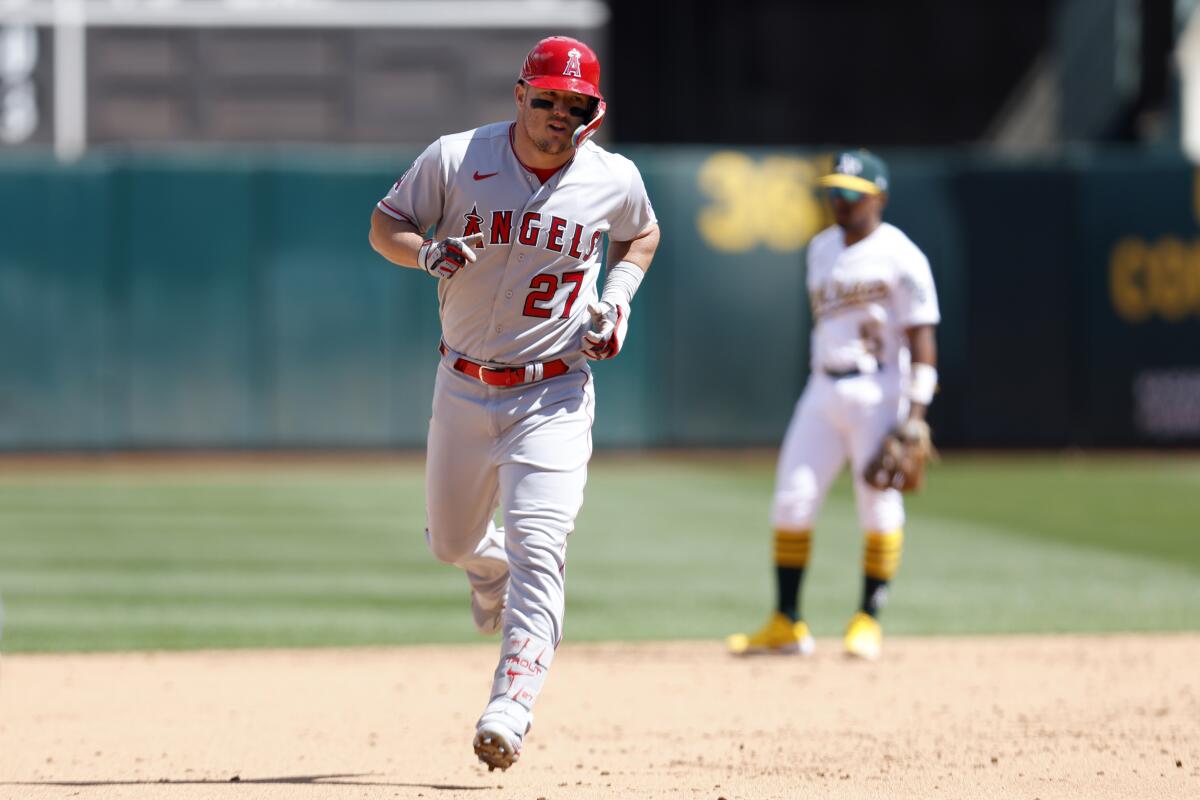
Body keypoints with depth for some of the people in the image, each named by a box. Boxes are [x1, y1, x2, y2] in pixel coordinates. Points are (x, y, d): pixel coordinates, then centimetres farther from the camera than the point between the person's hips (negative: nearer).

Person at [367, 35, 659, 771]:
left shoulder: (614, 180, -5)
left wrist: (618, 296, -2)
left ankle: (511, 710, -24)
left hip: (553, 395, -2)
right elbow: (385, 225, -1)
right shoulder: (455, 159, -9)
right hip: (464, 389, 2)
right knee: (452, 540, 18)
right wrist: (429, 252, -23)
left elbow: (641, 234, 17)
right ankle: (493, 569, 56)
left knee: (537, 545, -18)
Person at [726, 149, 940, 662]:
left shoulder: (900, 256, -7)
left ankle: (868, 621, 7)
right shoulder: (821, 250, 14)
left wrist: (916, 415, -19)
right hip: (822, 389, 6)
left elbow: (922, 340, -11)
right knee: (791, 500, -1)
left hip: (878, 392, -6)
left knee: (878, 506, -5)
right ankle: (786, 624, 5)